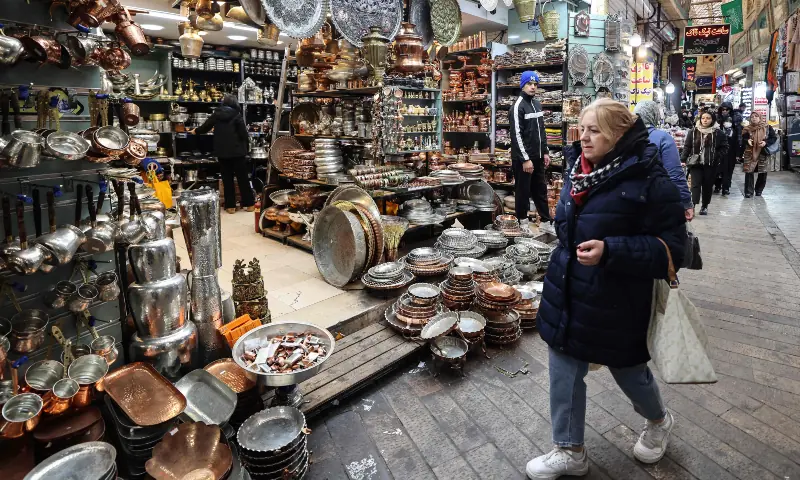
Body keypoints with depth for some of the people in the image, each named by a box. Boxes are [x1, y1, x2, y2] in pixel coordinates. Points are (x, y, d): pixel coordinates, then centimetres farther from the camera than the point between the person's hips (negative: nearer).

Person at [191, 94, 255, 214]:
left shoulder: (216, 114, 5)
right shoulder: (237, 115, -6)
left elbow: (205, 127, 17)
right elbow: (243, 133, -9)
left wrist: (195, 131, 37)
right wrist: (247, 148, 5)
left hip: (222, 152, 3)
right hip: (237, 151, -3)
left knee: (227, 178, 8)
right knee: (243, 177, 5)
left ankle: (230, 206, 9)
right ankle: (249, 204, 8)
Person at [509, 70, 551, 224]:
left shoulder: (537, 104, 13)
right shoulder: (518, 106, -12)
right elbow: (516, 135, -17)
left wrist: (545, 152, 12)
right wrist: (525, 159, -20)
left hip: (537, 157, 8)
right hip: (523, 158, -8)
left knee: (541, 189, 13)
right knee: (523, 191, 2)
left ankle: (546, 219, 22)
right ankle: (522, 221, 15)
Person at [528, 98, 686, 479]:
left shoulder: (649, 180, -18)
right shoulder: (578, 167, 2)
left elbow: (670, 248, -18)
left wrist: (610, 251, -30)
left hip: (615, 299, -5)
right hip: (566, 291, 6)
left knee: (627, 369, 18)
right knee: (564, 371, 11)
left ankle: (659, 421, 53)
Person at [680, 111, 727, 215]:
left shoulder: (718, 133, 0)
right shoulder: (693, 132, 1)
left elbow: (724, 148, 6)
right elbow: (687, 147, 2)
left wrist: (717, 157, -6)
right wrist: (683, 159, -4)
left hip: (711, 165, 1)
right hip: (695, 163, -1)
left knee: (707, 185, 9)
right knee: (695, 184, -9)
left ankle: (704, 206, 21)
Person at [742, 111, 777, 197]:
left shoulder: (767, 127, 1)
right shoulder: (747, 129, 1)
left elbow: (774, 138, 4)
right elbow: (743, 139, 5)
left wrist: (766, 142, -14)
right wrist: (747, 140, -17)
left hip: (762, 153, 1)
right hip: (750, 154, -1)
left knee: (763, 173, 6)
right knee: (749, 172, -7)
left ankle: (758, 191, 23)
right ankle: (748, 192, 0)